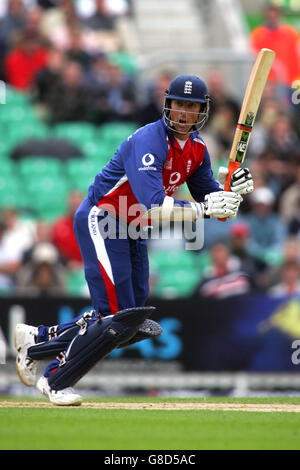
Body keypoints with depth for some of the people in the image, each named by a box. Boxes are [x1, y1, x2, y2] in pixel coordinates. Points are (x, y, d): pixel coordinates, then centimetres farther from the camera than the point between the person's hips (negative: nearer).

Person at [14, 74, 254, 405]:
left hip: (132, 231, 9)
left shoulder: (196, 149, 4)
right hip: (100, 222, -9)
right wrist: (204, 210, -38)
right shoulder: (150, 140, -25)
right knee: (118, 318, -15)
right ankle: (56, 381, 1)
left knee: (132, 326, 10)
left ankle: (38, 340, 22)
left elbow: (211, 199, 6)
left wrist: (236, 189, -14)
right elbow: (154, 205, -36)